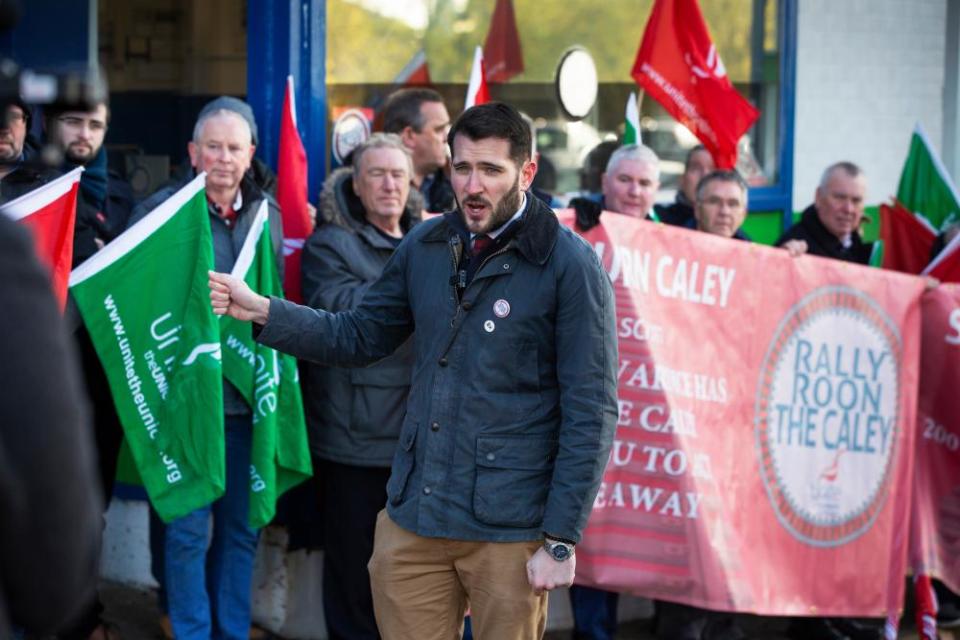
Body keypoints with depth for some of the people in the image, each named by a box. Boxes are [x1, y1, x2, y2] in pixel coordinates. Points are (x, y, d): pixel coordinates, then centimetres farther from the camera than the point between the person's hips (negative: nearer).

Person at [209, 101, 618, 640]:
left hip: (509, 534, -5)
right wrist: (261, 310, 2)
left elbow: (590, 415, -10)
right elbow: (357, 336, 16)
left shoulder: (571, 266, -9)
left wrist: (561, 541, -13)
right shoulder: (427, 247, 8)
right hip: (413, 521, 5)